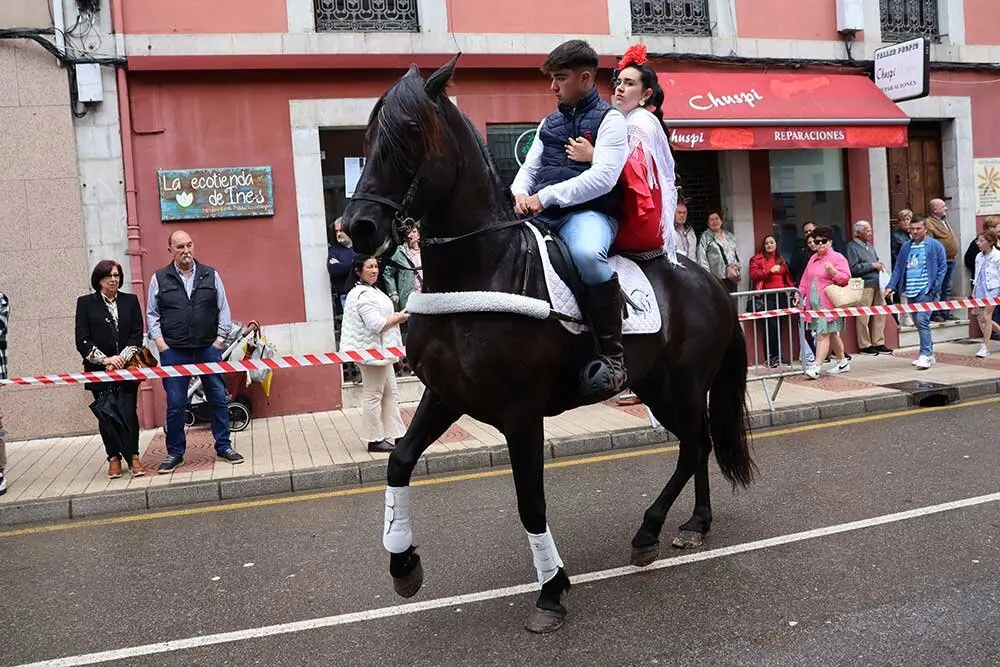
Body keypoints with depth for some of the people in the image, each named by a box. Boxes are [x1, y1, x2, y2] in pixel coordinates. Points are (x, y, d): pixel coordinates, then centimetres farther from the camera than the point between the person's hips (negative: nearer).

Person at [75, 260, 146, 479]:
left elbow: (137, 334, 4)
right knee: (106, 413, 0)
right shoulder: (86, 303, 4)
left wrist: (123, 358, -10)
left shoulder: (130, 301, 9)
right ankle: (114, 458, 10)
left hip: (126, 368, 1)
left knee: (128, 411, -6)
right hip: (99, 369, -1)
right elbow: (82, 340, -1)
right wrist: (105, 359, -11)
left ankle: (133, 456, 0)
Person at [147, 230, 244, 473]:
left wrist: (220, 339, -1)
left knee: (218, 398, 4)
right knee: (175, 404, 3)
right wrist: (160, 343, -3)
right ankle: (175, 452, 15)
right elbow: (152, 314, 7)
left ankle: (224, 446, 16)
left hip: (208, 349, 1)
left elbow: (223, 309, 7)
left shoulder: (211, 275, 6)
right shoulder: (159, 279, 5)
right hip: (174, 352, -1)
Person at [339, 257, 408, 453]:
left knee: (390, 393, 14)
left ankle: (396, 435, 20)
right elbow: (376, 324, -25)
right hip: (371, 351, -11)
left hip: (380, 352, 11)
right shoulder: (363, 295, -20)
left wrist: (396, 316, 8)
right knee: (373, 395, -2)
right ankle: (374, 440, 8)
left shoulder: (371, 290, 15)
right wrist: (399, 318, -13)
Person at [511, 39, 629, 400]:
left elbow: (602, 177, -13)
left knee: (586, 254, -40)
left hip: (589, 213, -7)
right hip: (543, 214, 8)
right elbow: (529, 168, 22)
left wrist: (545, 196, -18)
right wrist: (520, 194, -3)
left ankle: (613, 357, -30)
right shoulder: (549, 123, 22)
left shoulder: (609, 120, 1)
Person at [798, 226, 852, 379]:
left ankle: (816, 367, -14)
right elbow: (805, 278, 21)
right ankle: (843, 362, 27)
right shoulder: (813, 259, 18)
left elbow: (846, 278, -9)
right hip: (814, 303, 7)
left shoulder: (837, 258, -3)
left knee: (823, 334, -11)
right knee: (831, 333, 15)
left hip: (829, 304, -7)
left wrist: (833, 272, -25)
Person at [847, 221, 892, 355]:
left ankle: (878, 343, 17)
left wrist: (879, 265, 8)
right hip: (864, 285, -8)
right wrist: (873, 265, -11)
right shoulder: (852, 247, -7)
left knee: (880, 313, 8)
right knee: (864, 316, -3)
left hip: (876, 284, 8)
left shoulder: (869, 245, 18)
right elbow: (854, 268, -15)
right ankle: (865, 345, 6)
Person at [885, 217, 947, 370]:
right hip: (910, 292, 6)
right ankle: (929, 354, 22)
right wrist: (891, 286, 1)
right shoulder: (906, 247, 14)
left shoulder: (935, 245, -1)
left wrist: (934, 287, -13)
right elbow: (898, 268, 13)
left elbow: (942, 267, -3)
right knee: (919, 322, 11)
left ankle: (925, 355, -13)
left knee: (922, 320, -16)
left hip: (926, 291, -6)